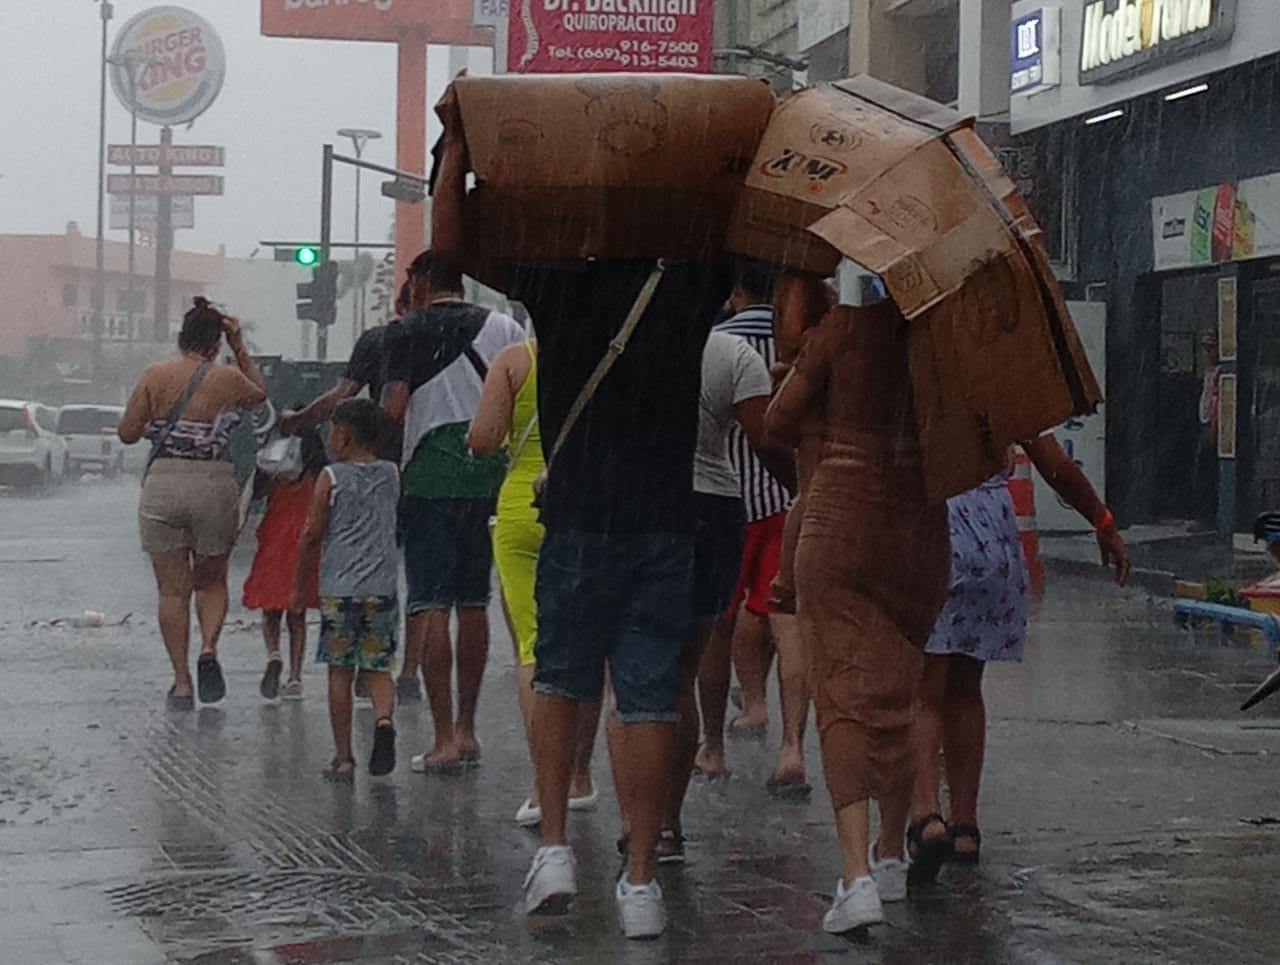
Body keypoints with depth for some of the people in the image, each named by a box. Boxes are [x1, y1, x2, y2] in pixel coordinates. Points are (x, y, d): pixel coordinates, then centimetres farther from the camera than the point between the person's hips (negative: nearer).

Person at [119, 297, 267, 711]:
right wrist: (239, 347, 21)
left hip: (163, 483, 0)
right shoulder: (229, 378, -2)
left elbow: (127, 433, 3)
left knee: (172, 589, 8)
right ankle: (209, 648, -7)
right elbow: (260, 394, 22)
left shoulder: (155, 375, 0)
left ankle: (181, 682, 5)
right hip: (215, 484, 0)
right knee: (212, 581, 19)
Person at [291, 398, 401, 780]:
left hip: (338, 588, -2)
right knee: (378, 668, 10)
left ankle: (343, 757, 6)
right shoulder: (391, 475, 6)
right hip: (382, 587, 2)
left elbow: (313, 534, -4)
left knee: (340, 672, 5)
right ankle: (383, 719, -19)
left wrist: (299, 585, 5)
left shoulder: (331, 477, -3)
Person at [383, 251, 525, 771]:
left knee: (430, 605, -3)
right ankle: (467, 730, 19)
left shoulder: (406, 333, -1)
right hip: (491, 476, 4)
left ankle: (444, 739, -8)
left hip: (431, 477, -4)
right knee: (473, 604, 13)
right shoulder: (504, 327, 9)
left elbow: (394, 409, -10)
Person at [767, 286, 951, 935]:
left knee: (842, 697, -3)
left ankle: (857, 874, -17)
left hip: (838, 527, -3)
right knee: (897, 694, 17)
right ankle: (891, 856, 31)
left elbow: (780, 424, -1)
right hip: (919, 534, 3)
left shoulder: (842, 328, -6)